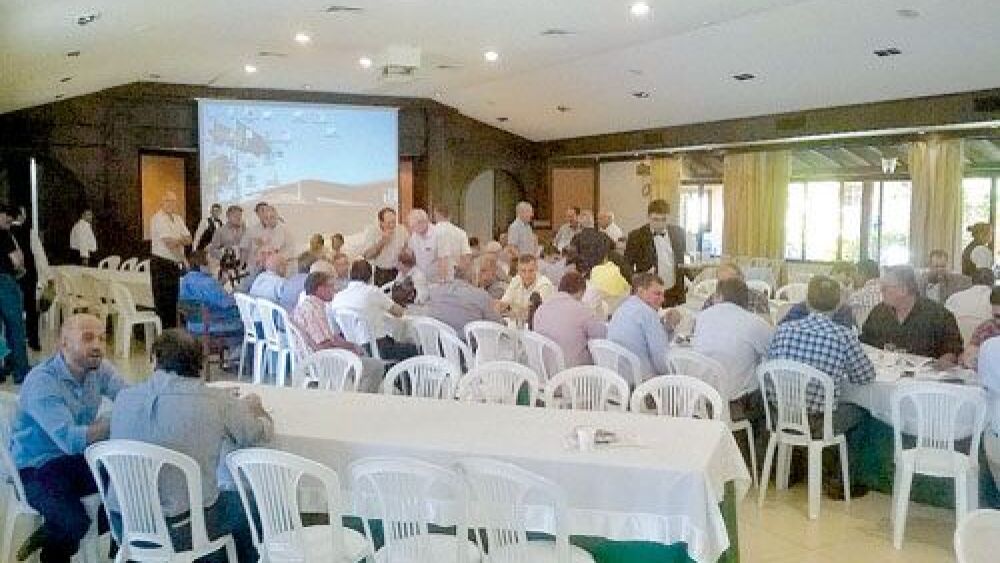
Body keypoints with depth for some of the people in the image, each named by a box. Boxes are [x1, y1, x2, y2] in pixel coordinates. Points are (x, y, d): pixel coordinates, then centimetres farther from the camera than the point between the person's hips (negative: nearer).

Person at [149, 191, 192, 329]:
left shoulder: (178, 219, 15)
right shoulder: (158, 218, -9)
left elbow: (188, 239, 7)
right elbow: (169, 242, -17)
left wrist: (177, 240, -14)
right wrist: (183, 260, -13)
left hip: (176, 265, 7)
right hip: (161, 264, -7)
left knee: (174, 301, 10)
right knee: (162, 301, -5)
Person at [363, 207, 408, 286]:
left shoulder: (401, 231, 1)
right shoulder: (371, 231, -6)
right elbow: (367, 255, -15)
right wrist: (382, 241, -21)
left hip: (396, 273, 2)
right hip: (377, 273, -2)